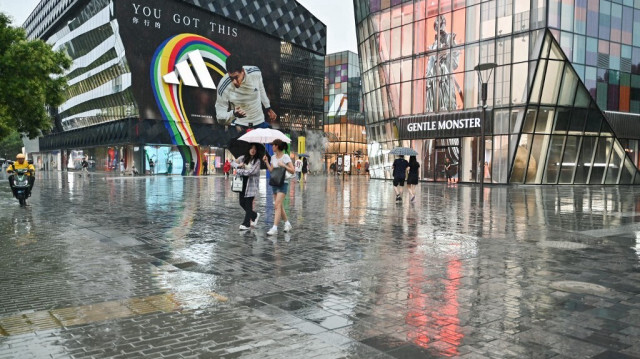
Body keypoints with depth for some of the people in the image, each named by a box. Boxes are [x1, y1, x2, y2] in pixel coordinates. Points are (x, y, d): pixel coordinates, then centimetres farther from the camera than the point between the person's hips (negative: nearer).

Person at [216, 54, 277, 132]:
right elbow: (220, 115, -18)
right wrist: (233, 114, -39)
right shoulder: (224, 87, -26)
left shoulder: (255, 72, -20)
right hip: (239, 126, -2)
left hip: (259, 122, 3)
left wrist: (268, 108, 15)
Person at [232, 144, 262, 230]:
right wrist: (238, 165, -12)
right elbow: (233, 163, 10)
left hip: (252, 184, -5)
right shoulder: (243, 158, 9)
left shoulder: (257, 160, -6)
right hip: (243, 183, 5)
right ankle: (255, 215, 30)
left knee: (248, 203, -4)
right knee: (242, 203, 8)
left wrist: (238, 171, -11)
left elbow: (251, 171, -16)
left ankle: (246, 224, 4)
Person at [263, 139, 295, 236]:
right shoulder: (273, 157, 12)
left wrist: (284, 165, -20)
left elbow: (292, 171, -9)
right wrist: (266, 162, 6)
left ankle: (274, 228, -17)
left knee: (277, 205, -14)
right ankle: (287, 223, 28)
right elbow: (271, 170, 13)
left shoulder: (285, 157, -7)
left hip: (283, 183, -7)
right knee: (279, 206, 11)